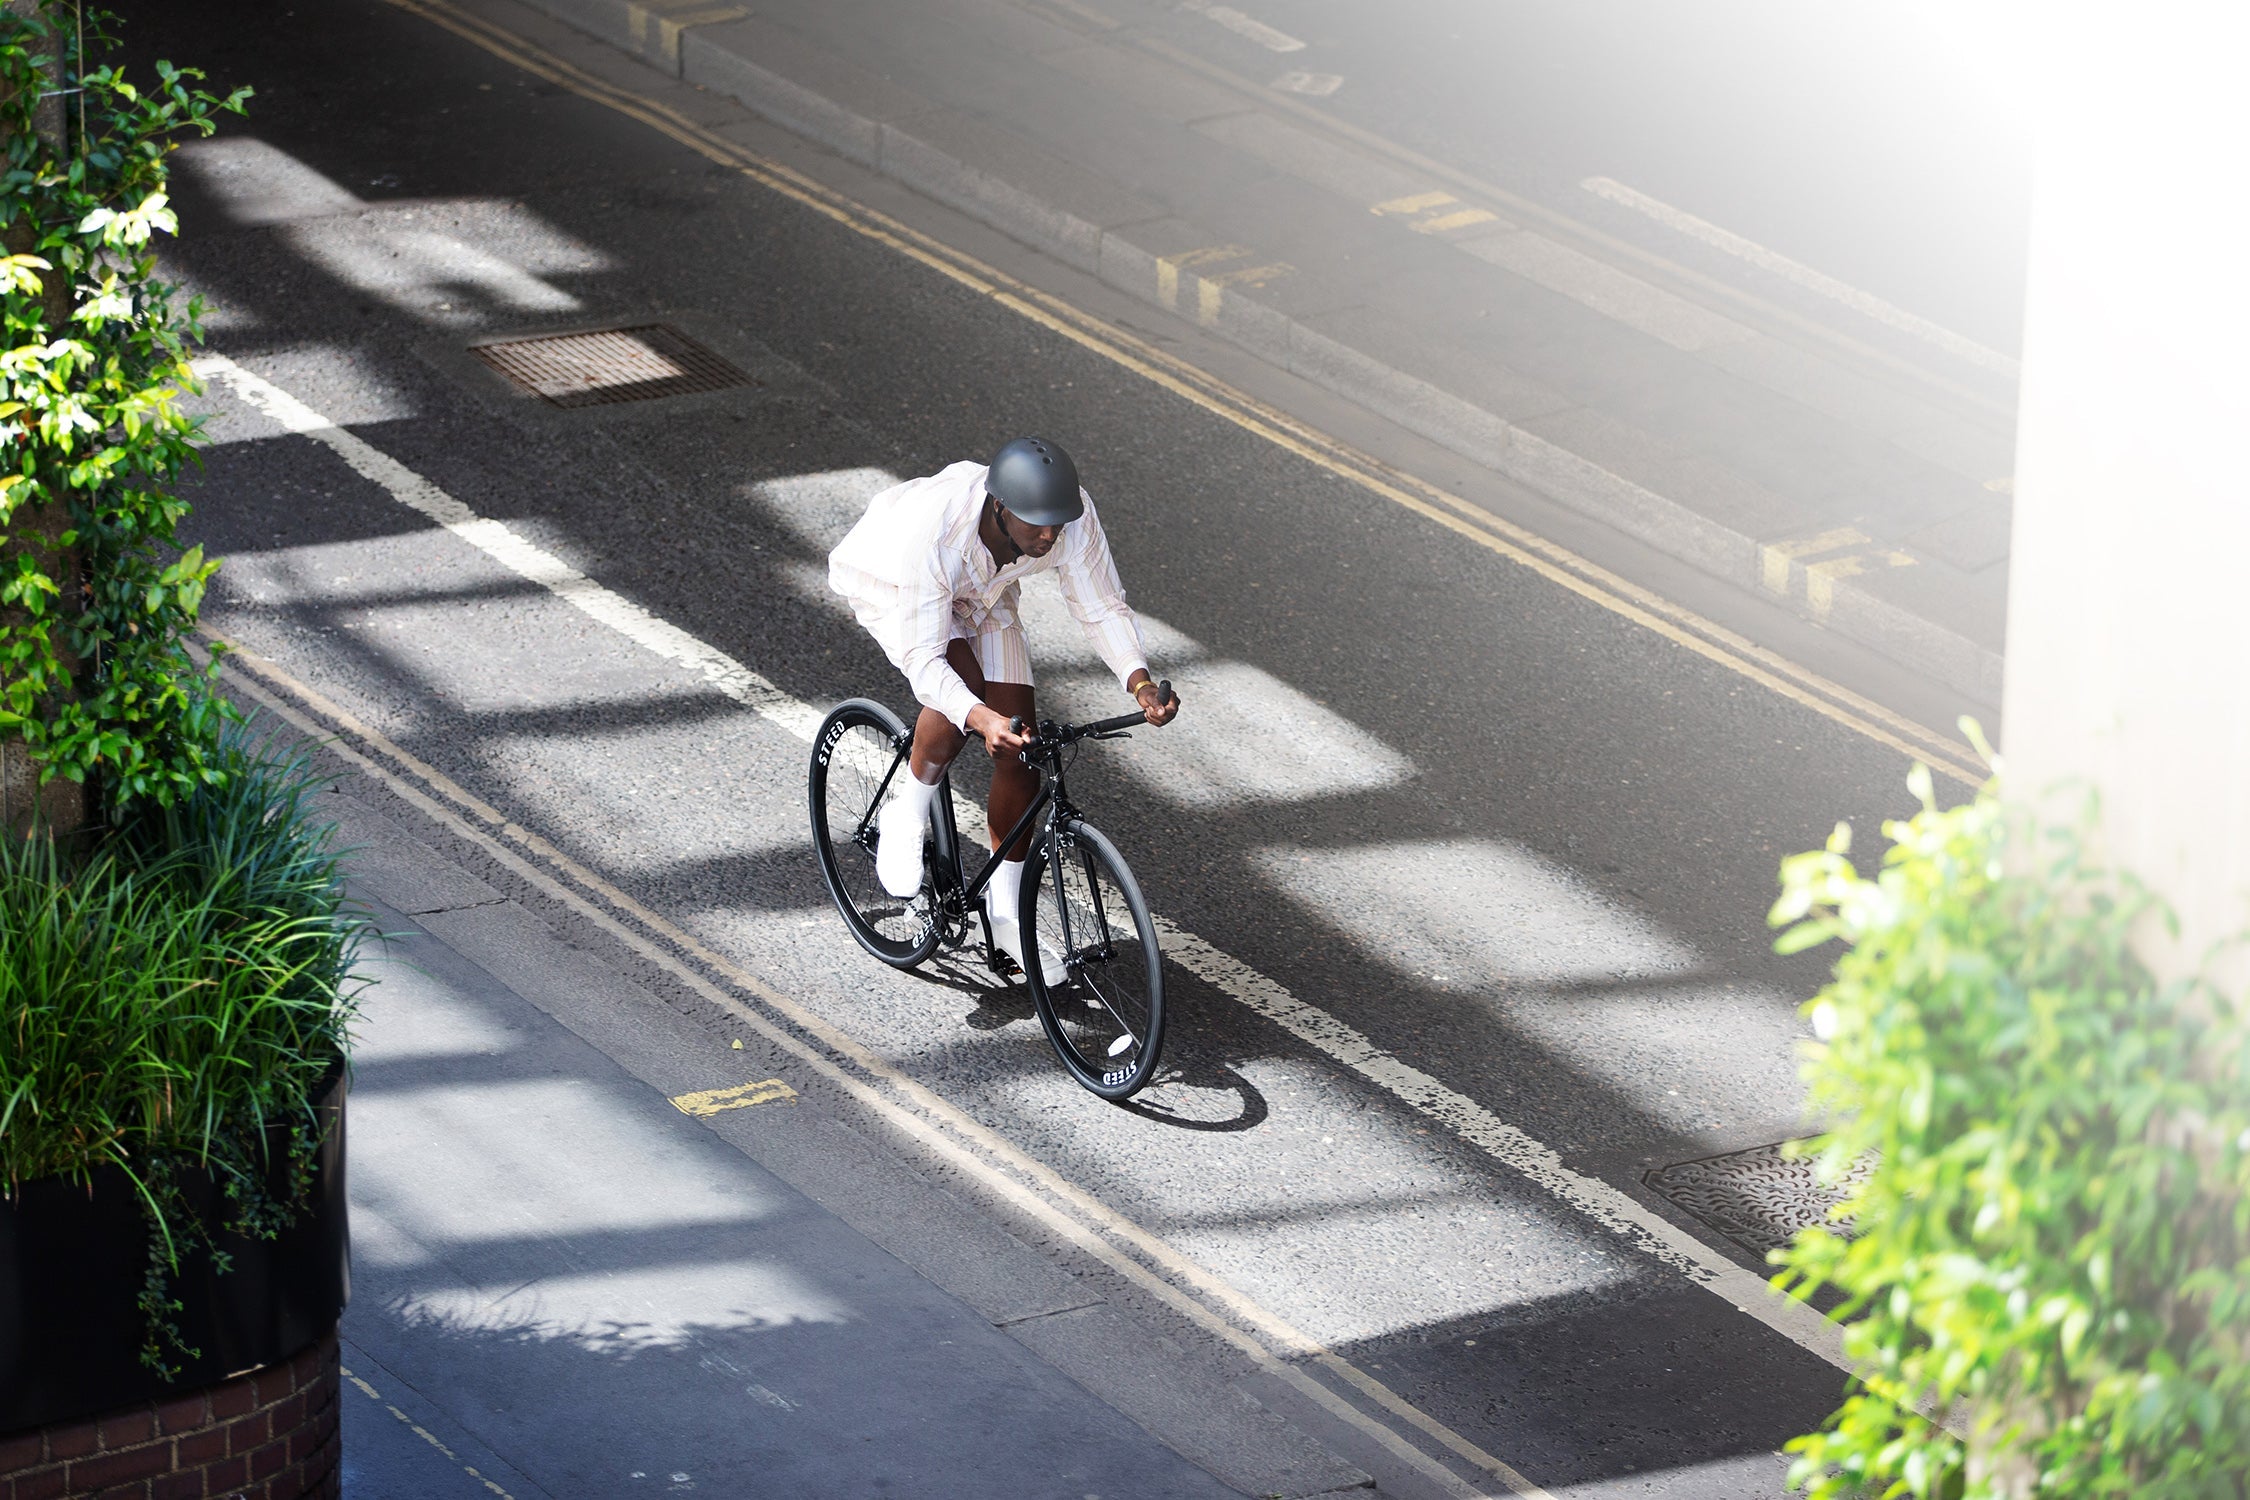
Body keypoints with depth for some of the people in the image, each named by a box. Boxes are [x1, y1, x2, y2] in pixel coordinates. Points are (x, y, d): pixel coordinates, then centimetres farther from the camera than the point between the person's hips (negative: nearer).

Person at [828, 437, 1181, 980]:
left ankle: (1006, 913, 13)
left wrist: (1140, 682, -36)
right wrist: (980, 718, -58)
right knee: (964, 686, -34)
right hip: (890, 585, -5)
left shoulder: (1074, 514, -32)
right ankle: (906, 818, -8)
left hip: (982, 591, 5)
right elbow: (923, 661, -42)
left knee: (1020, 749, -3)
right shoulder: (932, 529, -44)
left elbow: (1103, 608, -19)